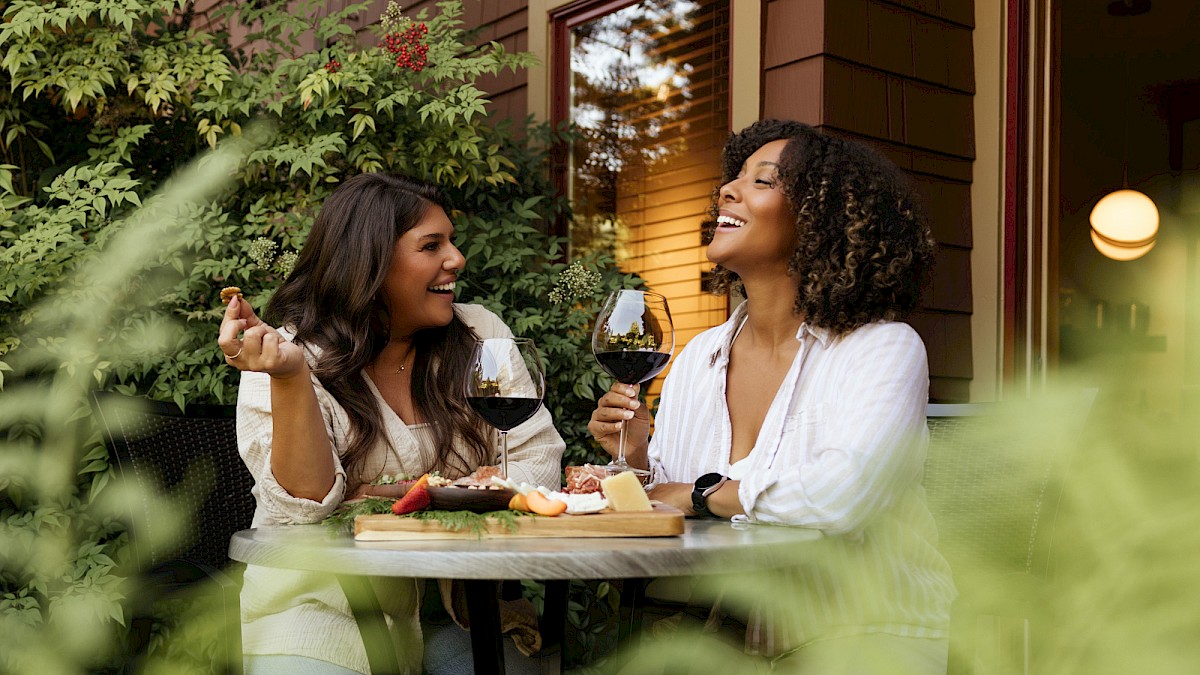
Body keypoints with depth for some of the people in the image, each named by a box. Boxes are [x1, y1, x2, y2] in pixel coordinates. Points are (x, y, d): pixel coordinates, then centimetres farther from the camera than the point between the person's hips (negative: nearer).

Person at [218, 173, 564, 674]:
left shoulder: (481, 334, 4)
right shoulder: (289, 350, -5)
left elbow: (539, 460, -1)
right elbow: (305, 502, -13)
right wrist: (289, 377, -27)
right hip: (324, 591, -2)